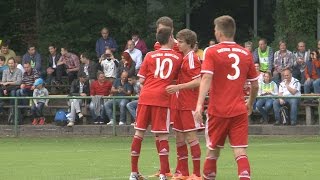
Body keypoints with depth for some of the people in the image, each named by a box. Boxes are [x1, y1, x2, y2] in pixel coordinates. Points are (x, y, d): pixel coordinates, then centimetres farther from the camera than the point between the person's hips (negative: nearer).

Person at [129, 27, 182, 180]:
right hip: (162, 97, -2)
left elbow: (141, 80, 7)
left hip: (145, 97, 2)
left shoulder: (150, 56, 8)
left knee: (139, 133, 9)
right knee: (162, 135, 0)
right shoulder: (177, 57, 8)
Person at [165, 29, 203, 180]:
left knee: (191, 136, -8)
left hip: (189, 104, -9)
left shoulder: (191, 58, -13)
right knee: (179, 137, 12)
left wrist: (178, 87, -24)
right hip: (180, 103, 9)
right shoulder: (183, 58, 15)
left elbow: (198, 81, -21)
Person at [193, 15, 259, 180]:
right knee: (240, 152, -3)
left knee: (213, 151, 14)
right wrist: (250, 104, 32)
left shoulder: (212, 52, -3)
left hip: (218, 110, -2)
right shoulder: (246, 54, 7)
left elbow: (206, 78, -17)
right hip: (239, 111, 2)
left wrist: (199, 105, -24)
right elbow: (255, 85, 13)